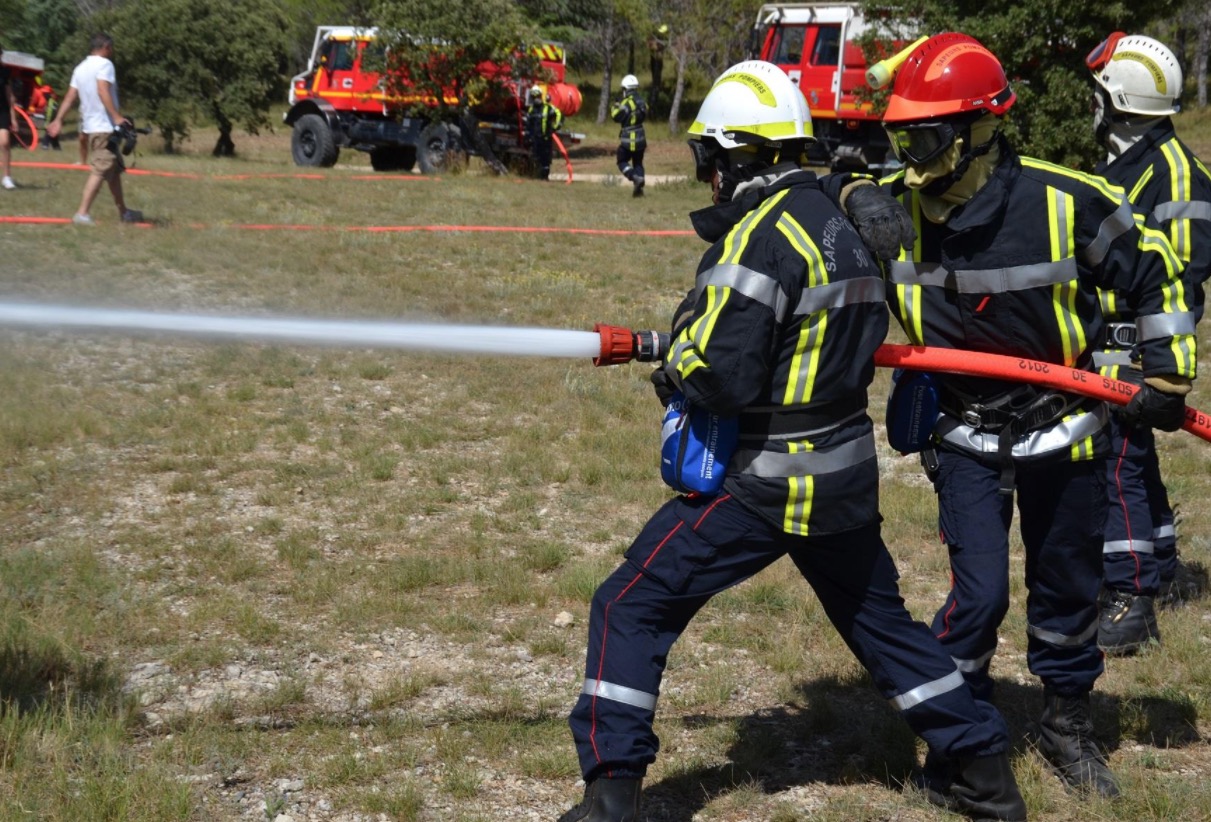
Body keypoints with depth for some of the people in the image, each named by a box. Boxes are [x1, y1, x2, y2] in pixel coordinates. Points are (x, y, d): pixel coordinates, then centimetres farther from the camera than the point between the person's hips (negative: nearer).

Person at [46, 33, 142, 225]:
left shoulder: (81, 67, 16)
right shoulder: (104, 64, -8)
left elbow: (70, 97, 11)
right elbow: (103, 91, -22)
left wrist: (58, 120, 9)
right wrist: (117, 116, -29)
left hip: (90, 125, 9)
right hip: (104, 126, -9)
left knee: (115, 169, 17)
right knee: (101, 170, -12)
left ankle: (123, 212, 25)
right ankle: (83, 213, -19)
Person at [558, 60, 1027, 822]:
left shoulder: (761, 233, -18)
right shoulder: (844, 224, 8)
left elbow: (720, 377, -24)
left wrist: (676, 360, -1)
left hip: (761, 481, -8)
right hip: (846, 470, 8)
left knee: (632, 610, 2)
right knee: (881, 620, 23)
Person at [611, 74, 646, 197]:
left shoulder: (627, 102, -15)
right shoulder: (642, 102, 7)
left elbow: (616, 117, -14)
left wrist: (615, 108, 4)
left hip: (628, 139, -6)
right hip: (640, 138, 6)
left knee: (622, 161, 6)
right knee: (638, 163, 15)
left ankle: (636, 178, -17)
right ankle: (639, 189, 7)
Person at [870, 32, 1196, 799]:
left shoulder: (1067, 201, -19)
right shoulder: (890, 207, -13)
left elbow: (1155, 271, -4)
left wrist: (1169, 375, -1)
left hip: (1064, 429, 0)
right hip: (967, 436, 0)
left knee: (1068, 585, 12)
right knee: (979, 592, -7)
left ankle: (1067, 721, 34)